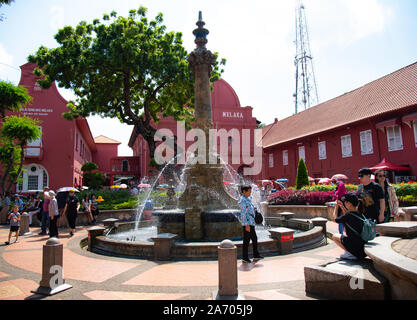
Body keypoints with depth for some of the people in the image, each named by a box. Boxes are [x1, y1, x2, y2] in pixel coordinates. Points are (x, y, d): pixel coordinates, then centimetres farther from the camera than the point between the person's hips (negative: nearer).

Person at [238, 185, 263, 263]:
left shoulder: (247, 199, 16)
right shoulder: (243, 200, -15)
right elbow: (243, 213, -19)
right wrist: (246, 225, -22)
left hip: (251, 223, 10)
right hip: (247, 223, -10)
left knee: (254, 239, 14)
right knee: (246, 241, -1)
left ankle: (256, 255, 24)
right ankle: (245, 258, 9)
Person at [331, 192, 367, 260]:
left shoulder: (348, 216, -21)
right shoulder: (359, 213, 1)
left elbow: (334, 219, -4)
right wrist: (342, 206, 21)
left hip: (355, 246, -7)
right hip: (363, 244, 7)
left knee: (334, 236, 11)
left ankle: (348, 252, 0)